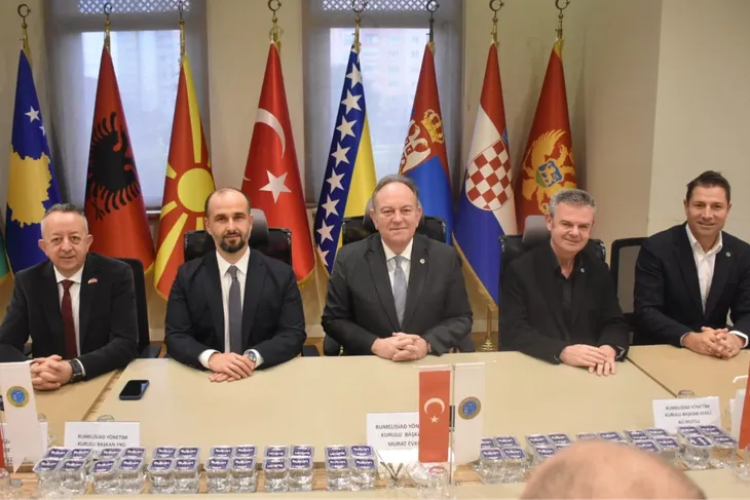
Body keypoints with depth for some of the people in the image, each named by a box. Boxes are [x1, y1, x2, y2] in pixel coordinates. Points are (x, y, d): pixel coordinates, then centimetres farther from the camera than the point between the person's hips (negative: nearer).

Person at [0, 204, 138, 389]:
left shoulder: (116, 274, -7)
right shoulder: (28, 281, 1)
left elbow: (126, 343, -13)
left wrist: (73, 369, -28)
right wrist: (31, 369, -24)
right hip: (48, 393, 2)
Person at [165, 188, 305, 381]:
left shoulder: (281, 274, 2)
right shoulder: (187, 276, 4)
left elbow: (294, 334, -3)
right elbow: (175, 337, -1)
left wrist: (252, 358, -19)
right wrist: (211, 358, -20)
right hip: (206, 379, 0)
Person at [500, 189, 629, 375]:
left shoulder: (598, 270, 7)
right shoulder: (520, 270, -6)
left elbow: (616, 324, 5)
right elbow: (513, 332, -12)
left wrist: (609, 348, -18)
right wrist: (563, 352, -25)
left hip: (591, 371, 4)